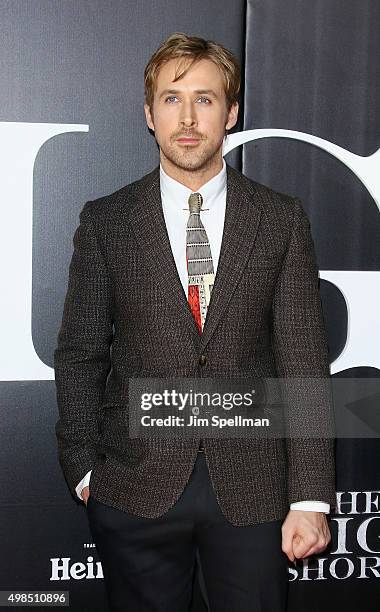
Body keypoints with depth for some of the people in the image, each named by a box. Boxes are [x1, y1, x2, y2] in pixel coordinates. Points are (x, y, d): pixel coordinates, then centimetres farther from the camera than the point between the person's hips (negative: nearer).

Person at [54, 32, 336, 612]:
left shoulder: (283, 220, 1)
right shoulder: (105, 221, 2)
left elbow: (304, 359, -2)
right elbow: (79, 354, 5)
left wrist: (311, 498, -6)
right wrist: (83, 470, -1)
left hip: (252, 489, 0)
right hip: (136, 488, 0)